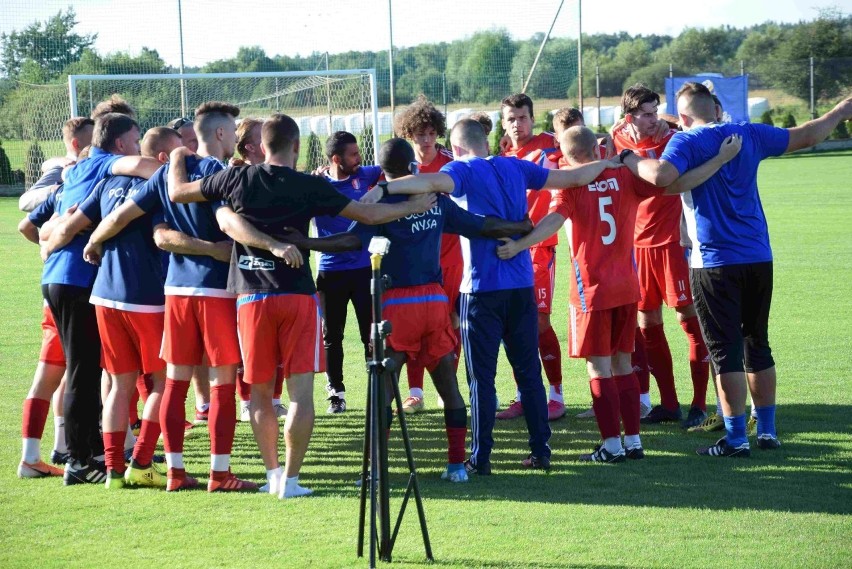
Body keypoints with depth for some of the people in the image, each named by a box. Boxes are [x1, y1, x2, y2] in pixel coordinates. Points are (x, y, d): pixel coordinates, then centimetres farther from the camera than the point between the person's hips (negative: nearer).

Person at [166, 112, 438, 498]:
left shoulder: (236, 179, 1)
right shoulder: (310, 187, -2)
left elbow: (177, 192, 11)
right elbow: (368, 215, 4)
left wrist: (178, 159, 32)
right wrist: (417, 206, 18)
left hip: (252, 296, 2)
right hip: (298, 295, -2)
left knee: (260, 391, 14)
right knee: (301, 390, 0)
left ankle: (273, 473, 16)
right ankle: (290, 479, -5)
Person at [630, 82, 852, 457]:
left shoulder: (687, 142, -8)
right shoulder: (749, 135, 7)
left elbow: (662, 176, -28)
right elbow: (808, 135, 18)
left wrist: (633, 163, -9)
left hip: (714, 263, -5)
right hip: (759, 258, 5)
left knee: (725, 349, -1)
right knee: (757, 344, 15)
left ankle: (736, 439, -2)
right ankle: (767, 431, 18)